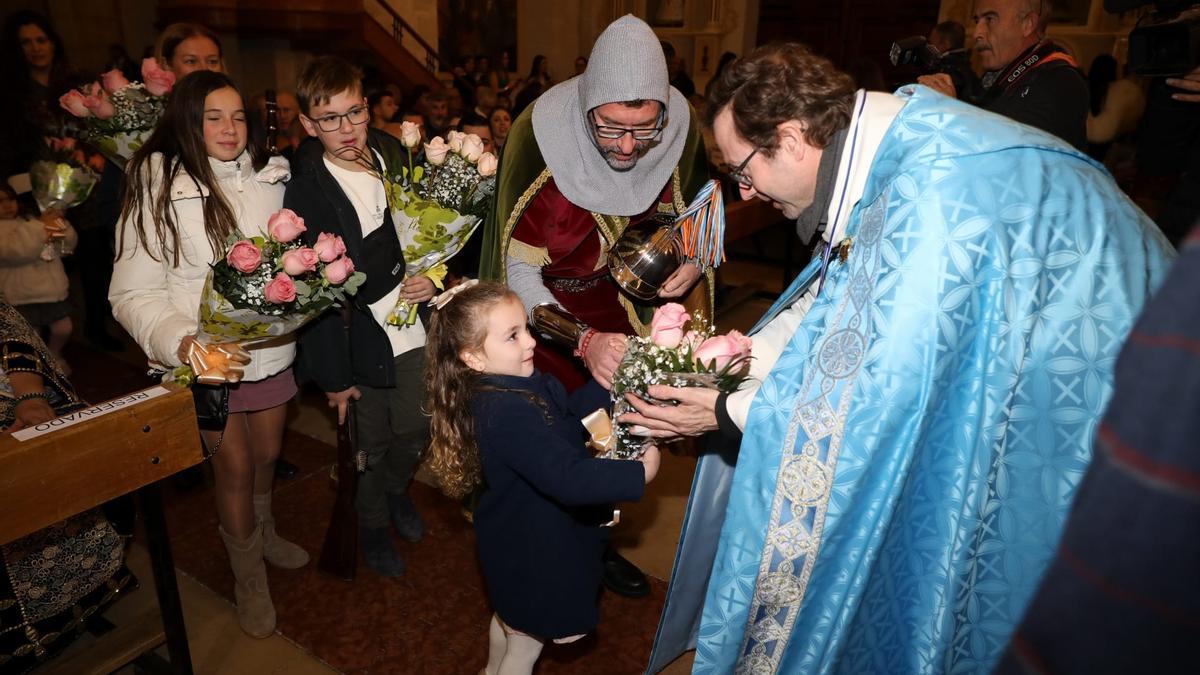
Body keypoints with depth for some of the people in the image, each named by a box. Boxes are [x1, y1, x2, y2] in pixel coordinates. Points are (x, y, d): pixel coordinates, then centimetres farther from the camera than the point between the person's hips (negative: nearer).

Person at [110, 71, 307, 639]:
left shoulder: (270, 176, -2)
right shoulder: (157, 189, -12)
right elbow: (134, 292, -13)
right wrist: (180, 341, -28)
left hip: (271, 347, 4)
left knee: (268, 453, 20)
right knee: (234, 466, 8)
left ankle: (263, 532, 51)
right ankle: (249, 577, 33)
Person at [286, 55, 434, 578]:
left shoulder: (396, 158, -2)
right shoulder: (306, 192, -16)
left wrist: (431, 280, -11)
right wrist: (333, 375, -12)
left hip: (415, 333, 4)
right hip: (361, 345, -4)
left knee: (415, 432, 19)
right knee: (371, 446, 15)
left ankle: (396, 490, 52)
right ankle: (372, 525, 43)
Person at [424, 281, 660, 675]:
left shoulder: (516, 385, -8)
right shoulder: (507, 413, -38)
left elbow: (565, 415, 8)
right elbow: (570, 479, -43)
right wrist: (640, 473, -34)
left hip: (516, 535, 10)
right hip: (531, 553, -10)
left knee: (508, 614, 35)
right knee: (526, 642, 17)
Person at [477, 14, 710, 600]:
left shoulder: (680, 130, -18)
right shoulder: (539, 138, -30)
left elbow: (691, 206, 5)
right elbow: (518, 269, -26)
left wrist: (693, 255, -17)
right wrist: (581, 341, -40)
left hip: (616, 293, 4)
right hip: (540, 308, -3)